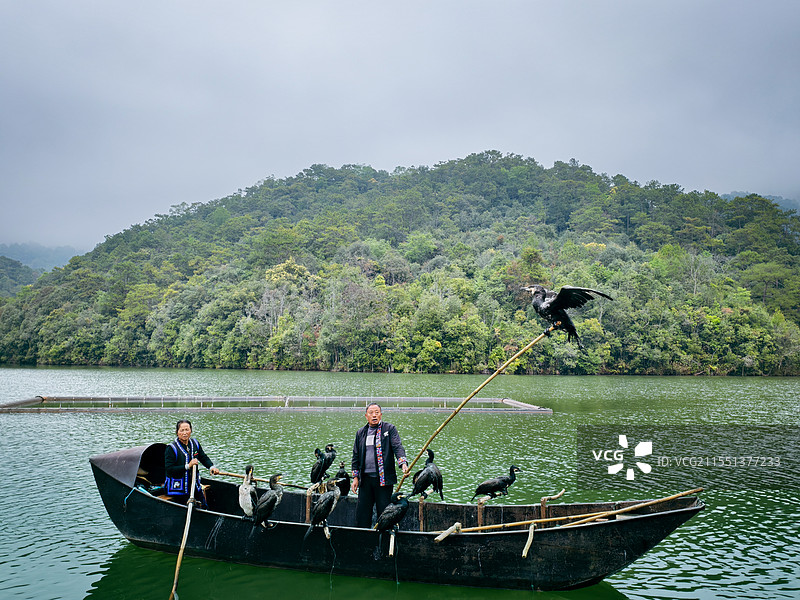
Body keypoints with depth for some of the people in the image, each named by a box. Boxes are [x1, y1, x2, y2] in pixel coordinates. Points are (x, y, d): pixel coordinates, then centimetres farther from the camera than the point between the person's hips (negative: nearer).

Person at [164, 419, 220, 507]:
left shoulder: (195, 443, 3)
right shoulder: (171, 448, -16)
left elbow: (204, 458, 13)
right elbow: (169, 469, -21)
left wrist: (211, 467, -8)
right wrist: (187, 466, -28)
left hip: (195, 486, 6)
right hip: (178, 489, -6)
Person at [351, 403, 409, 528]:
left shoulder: (390, 429, 2)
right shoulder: (360, 433, 14)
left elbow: (398, 447, -10)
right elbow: (356, 456, 16)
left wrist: (403, 463, -27)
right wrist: (355, 477, 10)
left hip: (384, 479, -3)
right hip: (365, 479, 4)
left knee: (384, 512, 1)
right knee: (362, 512, 7)